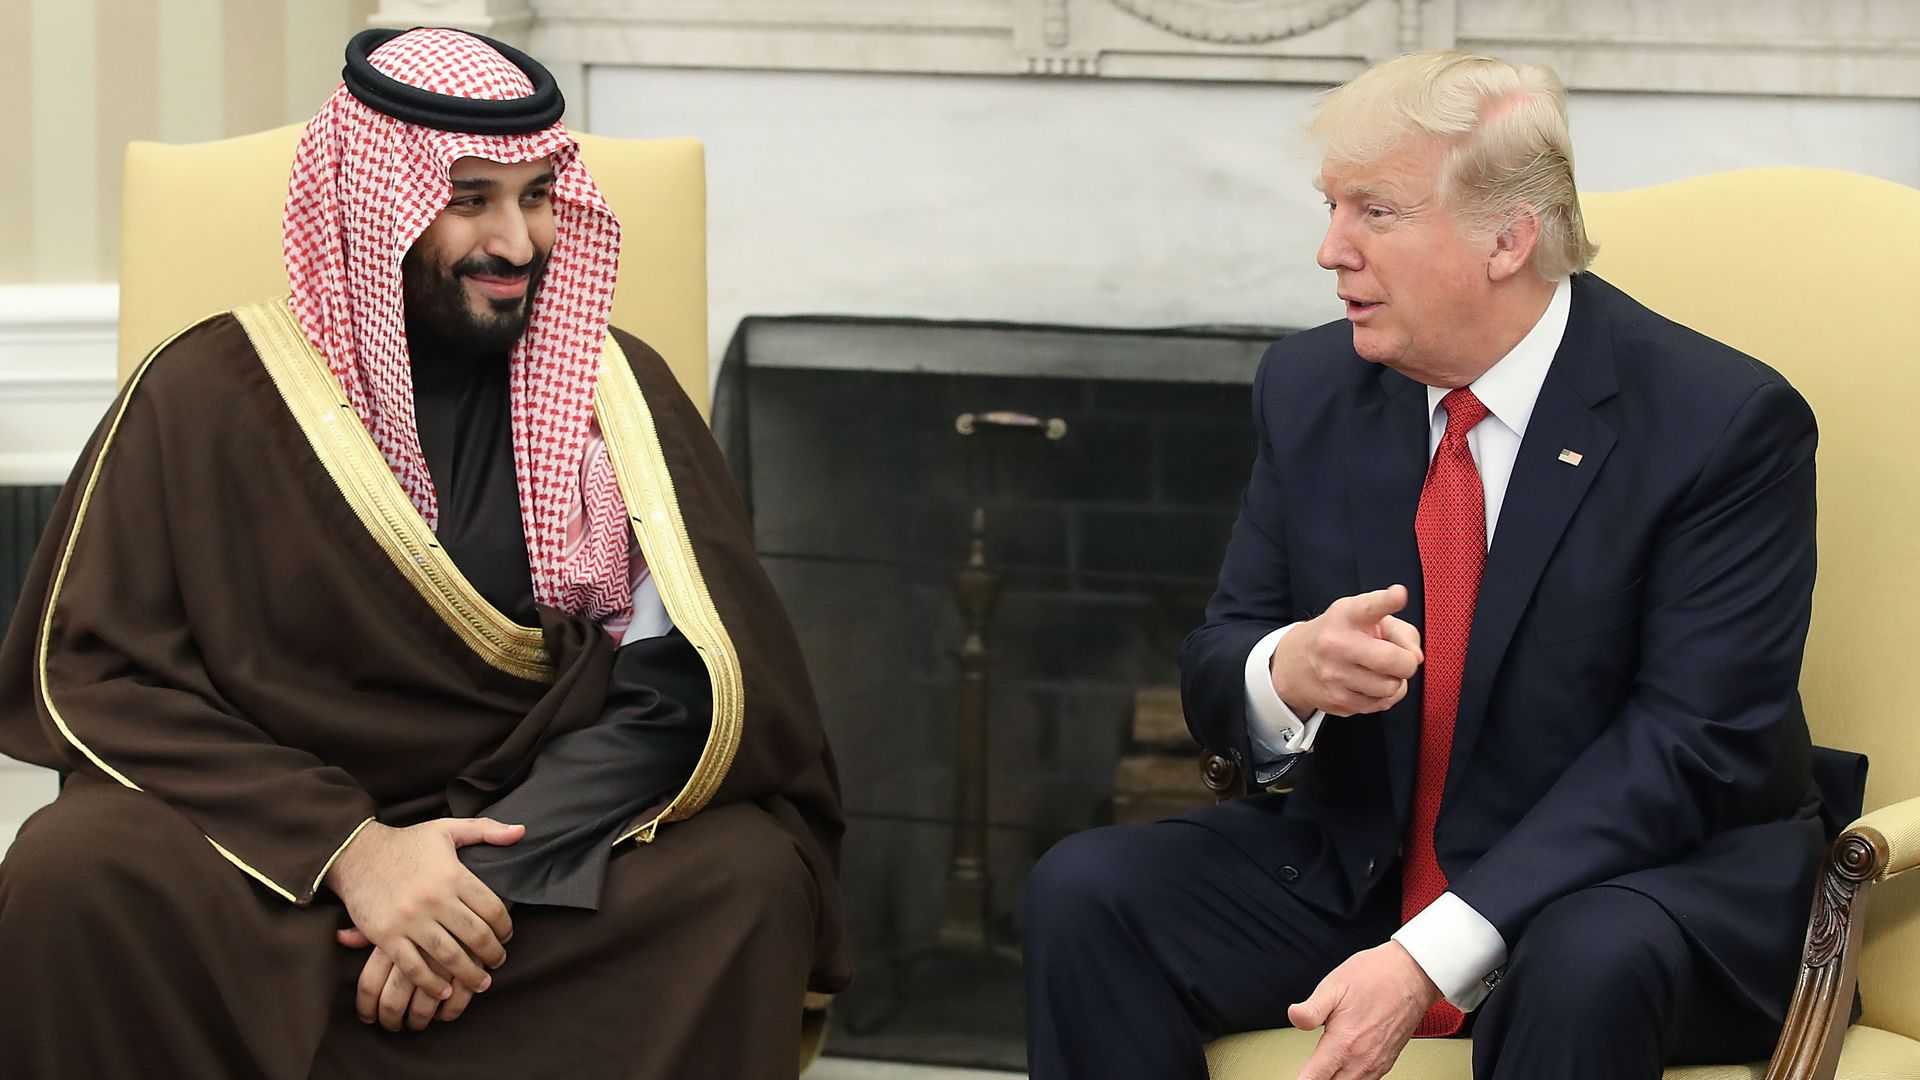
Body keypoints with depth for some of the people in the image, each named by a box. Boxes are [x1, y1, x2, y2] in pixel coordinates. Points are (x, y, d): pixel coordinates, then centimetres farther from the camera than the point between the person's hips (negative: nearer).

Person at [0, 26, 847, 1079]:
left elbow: (687, 684, -5)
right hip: (272, 839, -1)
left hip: (542, 845, 1)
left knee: (749, 878, -28)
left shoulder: (612, 390, 4)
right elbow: (92, 672, -5)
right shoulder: (214, 391, 1)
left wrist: (497, 873, -20)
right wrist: (347, 847, -18)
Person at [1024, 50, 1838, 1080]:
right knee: (1085, 891, -17)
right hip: (1356, 867, 5)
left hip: (1645, 870, -5)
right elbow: (1215, 668, 6)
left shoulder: (1723, 422, -15)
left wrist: (1432, 956, -28)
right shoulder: (1309, 388, 2)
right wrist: (1286, 673, -23)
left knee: (1585, 966, -39)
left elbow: (1691, 744, -20)